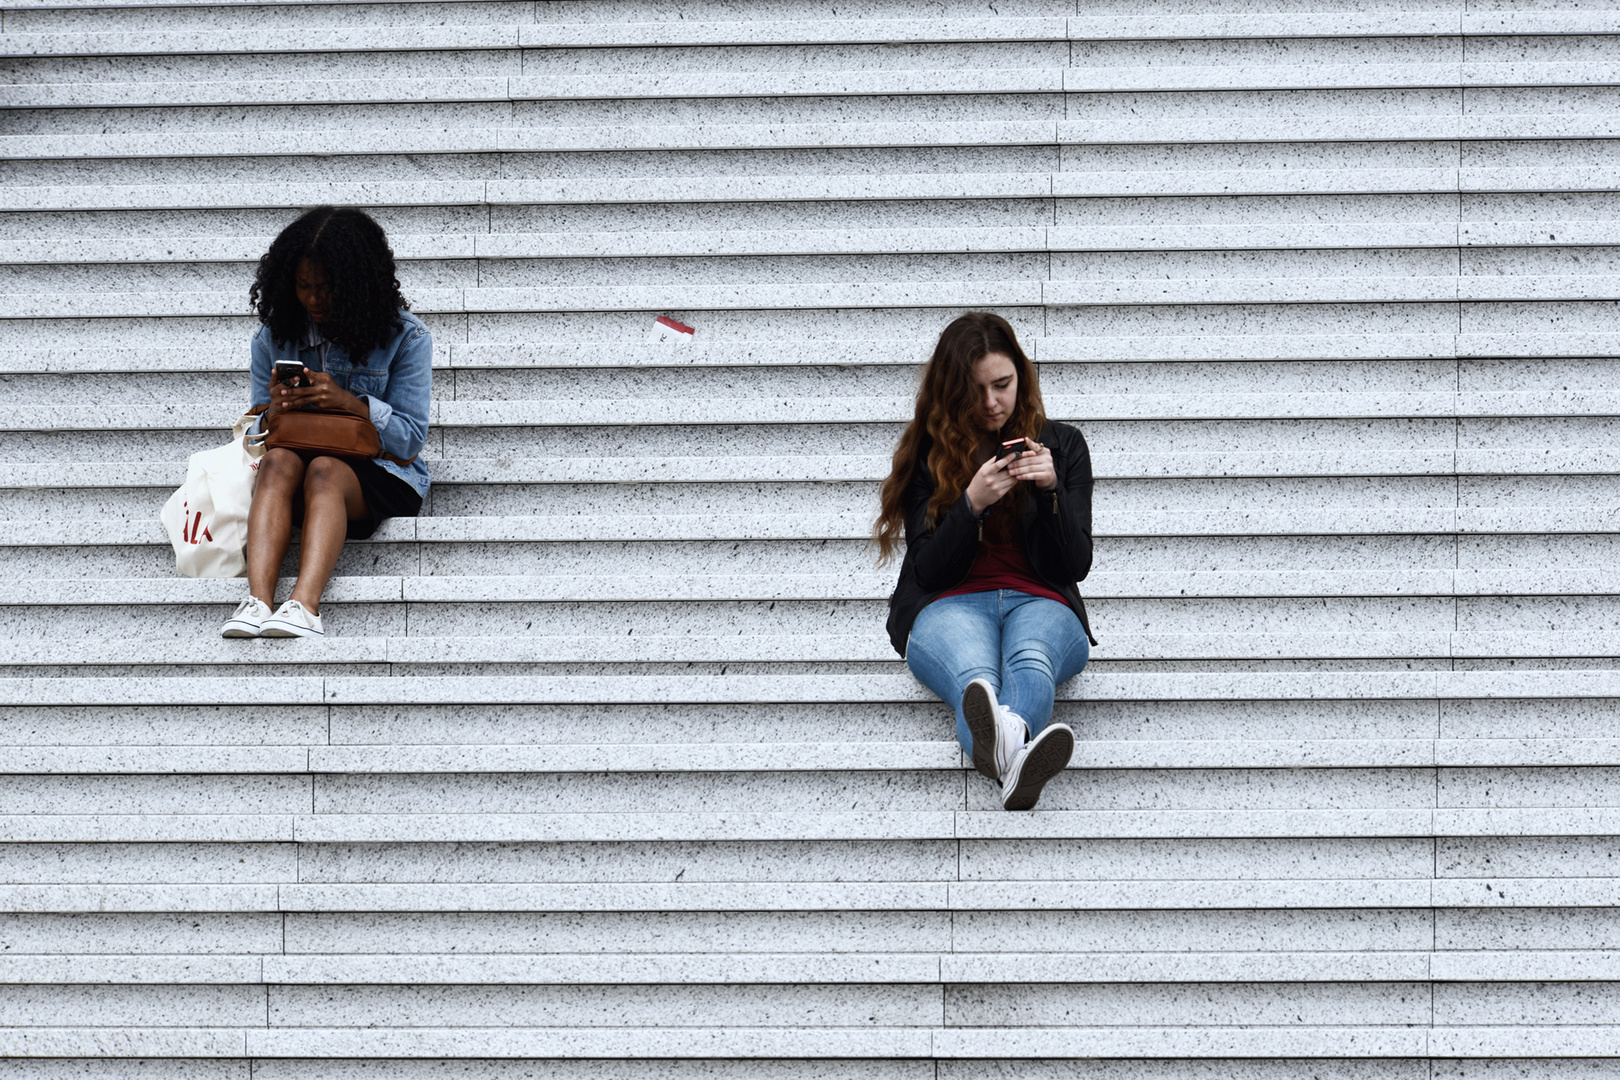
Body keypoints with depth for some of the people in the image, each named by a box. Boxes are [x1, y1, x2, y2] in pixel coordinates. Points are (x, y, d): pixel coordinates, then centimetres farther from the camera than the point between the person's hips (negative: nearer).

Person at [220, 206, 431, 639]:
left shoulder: (405, 337, -1)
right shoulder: (274, 336, 9)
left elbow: (409, 440, -5)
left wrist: (348, 402, -21)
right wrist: (275, 410, -16)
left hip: (383, 477, -3)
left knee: (324, 470, -36)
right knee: (278, 460, -32)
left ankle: (304, 605, -60)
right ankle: (257, 600, -52)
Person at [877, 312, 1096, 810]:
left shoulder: (1061, 445, 16)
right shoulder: (927, 452, 13)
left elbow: (1074, 567, 11)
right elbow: (927, 571, 5)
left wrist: (1051, 490, -7)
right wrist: (972, 504, -12)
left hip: (1040, 602, 1)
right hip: (950, 605, -1)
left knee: (1031, 661, -42)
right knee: (974, 673, -42)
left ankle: (1003, 744, -78)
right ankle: (1011, 750, -80)